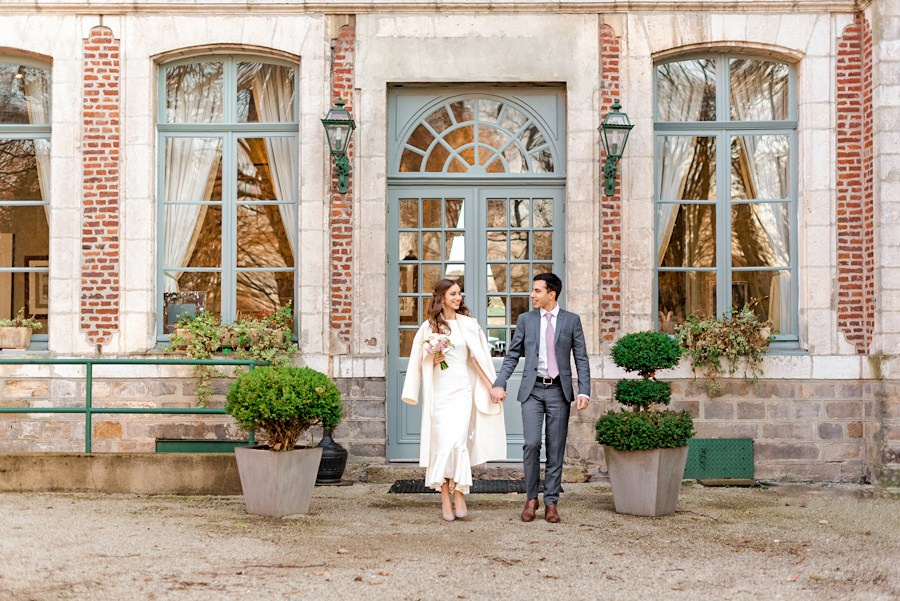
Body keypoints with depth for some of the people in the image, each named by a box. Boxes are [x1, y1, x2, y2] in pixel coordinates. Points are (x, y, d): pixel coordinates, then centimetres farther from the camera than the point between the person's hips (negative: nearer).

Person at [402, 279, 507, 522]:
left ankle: (458, 494, -3)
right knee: (442, 442, -3)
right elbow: (422, 363, 12)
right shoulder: (428, 327, 6)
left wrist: (492, 386, 7)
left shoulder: (468, 324, 7)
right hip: (439, 390, 0)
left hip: (462, 389, 0)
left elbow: (479, 358, 10)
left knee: (457, 440, -12)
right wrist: (434, 360, -9)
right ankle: (445, 499, 0)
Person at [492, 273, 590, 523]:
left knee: (555, 449, 3)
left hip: (559, 390, 0)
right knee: (531, 444, -10)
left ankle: (551, 502, 11)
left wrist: (584, 391, -7)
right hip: (532, 390, 0)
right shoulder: (525, 319, 8)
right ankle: (531, 498, 6)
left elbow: (581, 358, 3)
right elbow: (512, 355, 8)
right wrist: (499, 383, -4)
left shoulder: (571, 320, 5)